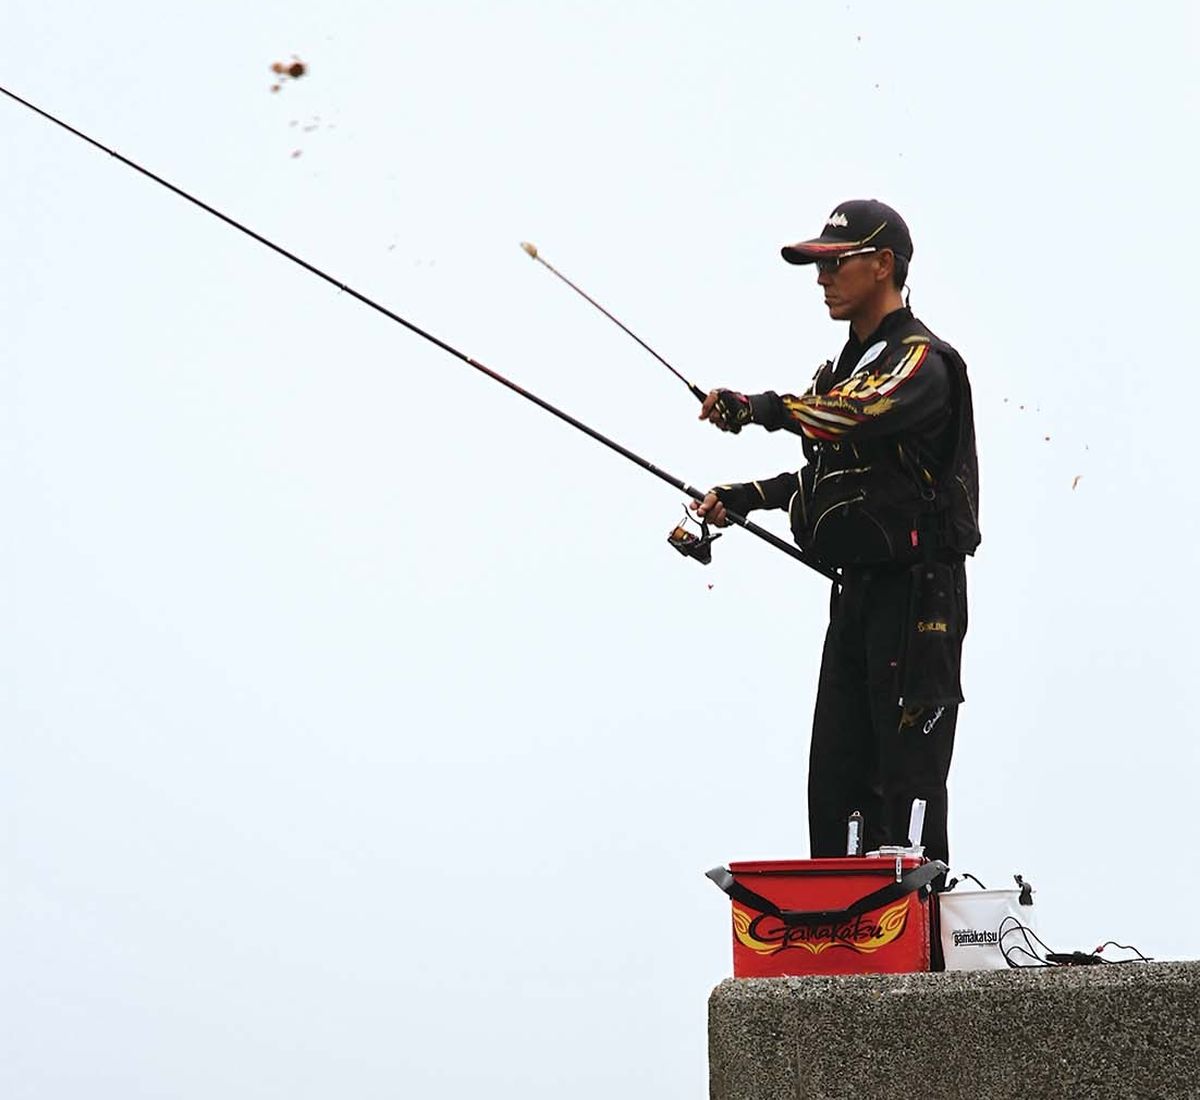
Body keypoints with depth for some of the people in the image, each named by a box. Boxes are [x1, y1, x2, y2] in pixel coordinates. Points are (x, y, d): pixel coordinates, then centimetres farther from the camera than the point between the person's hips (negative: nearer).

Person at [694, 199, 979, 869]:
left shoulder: (922, 361, -10)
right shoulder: (845, 368, 19)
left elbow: (862, 415, -32)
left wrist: (758, 408, -30)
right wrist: (744, 499, 19)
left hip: (917, 595, -9)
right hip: (858, 593, 9)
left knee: (906, 786, -9)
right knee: (834, 785, 9)